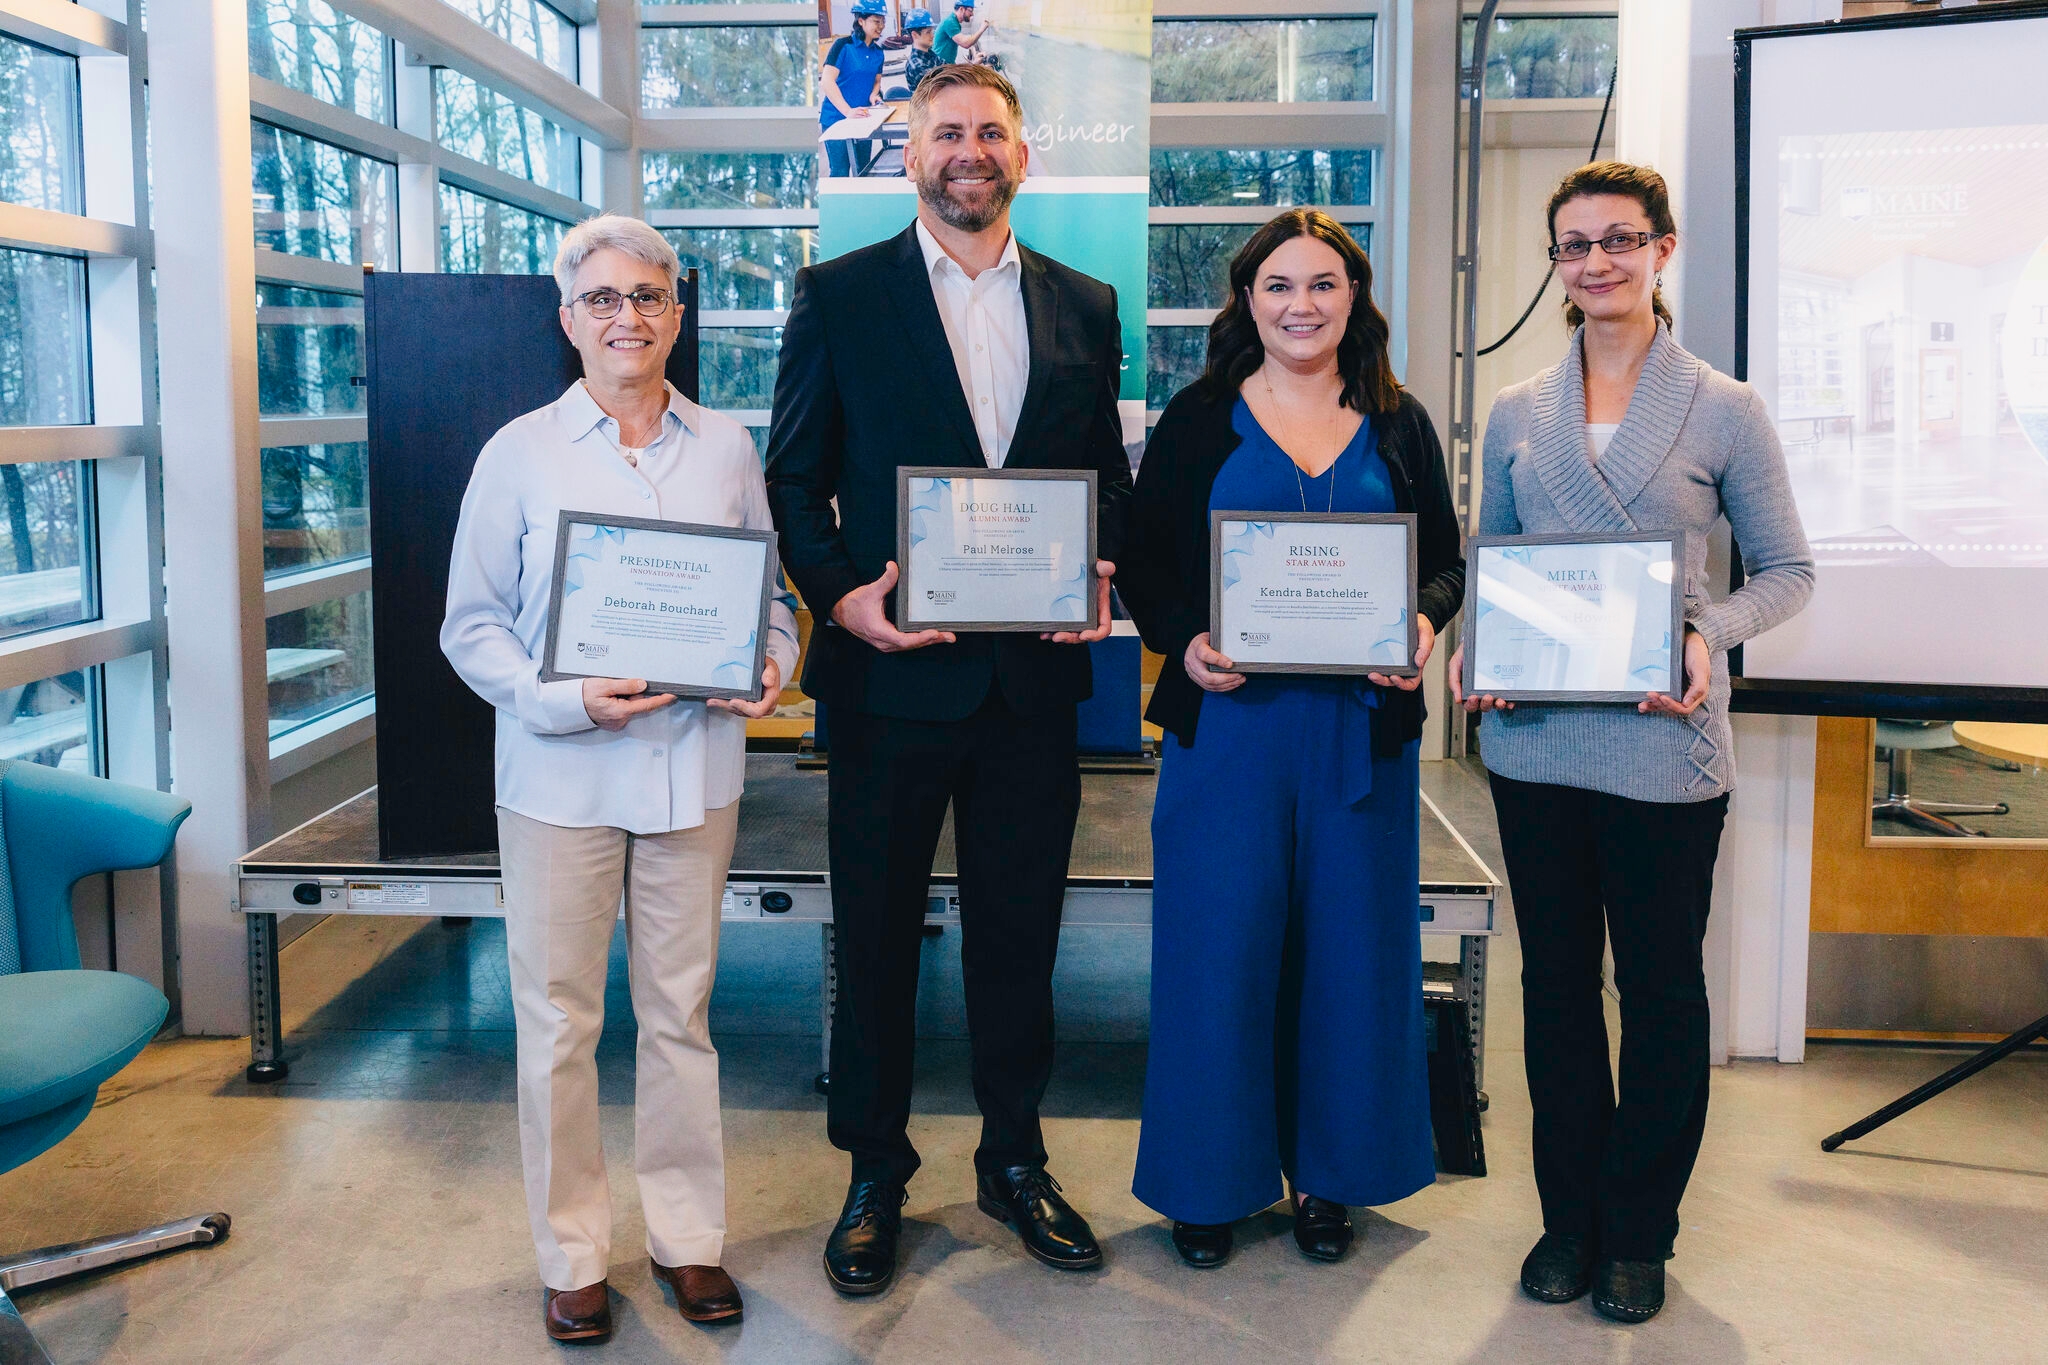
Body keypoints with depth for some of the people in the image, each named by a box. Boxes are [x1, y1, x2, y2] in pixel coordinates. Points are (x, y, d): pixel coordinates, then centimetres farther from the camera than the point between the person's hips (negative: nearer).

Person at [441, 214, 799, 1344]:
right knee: (558, 1018, 5)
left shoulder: (727, 449, 7)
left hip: (693, 770, 2)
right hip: (560, 775, -2)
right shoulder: (520, 453, 0)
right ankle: (572, 1254, 21)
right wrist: (570, 699, -17)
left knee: (681, 1010, 11)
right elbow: (472, 626, -1)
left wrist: (770, 665, -9)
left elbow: (772, 596, 13)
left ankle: (687, 1235, 26)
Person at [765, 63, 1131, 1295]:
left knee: (1021, 930, 12)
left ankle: (1015, 1159, 30)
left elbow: (1111, 475, 13)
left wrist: (1102, 577, -5)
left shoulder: (1084, 307, 10)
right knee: (877, 933, 8)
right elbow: (795, 476, 1)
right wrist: (840, 594, -14)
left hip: (1036, 674, 3)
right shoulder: (840, 295, 2)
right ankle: (876, 1175, 24)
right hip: (894, 670, -2)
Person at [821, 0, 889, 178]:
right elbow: (827, 81, -19)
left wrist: (873, 95, -4)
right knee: (840, 173, -5)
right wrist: (848, 111, -29)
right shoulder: (843, 45, -12)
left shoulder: (878, 53, 8)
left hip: (863, 119, 6)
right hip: (836, 120, -6)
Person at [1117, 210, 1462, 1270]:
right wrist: (1186, 643, -15)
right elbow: (1142, 563, 3)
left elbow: (1445, 559, 11)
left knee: (1347, 939, 8)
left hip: (1363, 724, 2)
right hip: (1227, 717, -2)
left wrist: (1424, 625, -10)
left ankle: (1328, 1174, 24)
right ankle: (1210, 1180, 17)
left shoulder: (1397, 425, 9)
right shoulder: (1198, 419, 4)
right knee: (1221, 942, 1)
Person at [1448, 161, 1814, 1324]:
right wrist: (1470, 647, -5)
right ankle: (1571, 1214, 27)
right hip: (1535, 740, 3)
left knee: (1662, 984, 7)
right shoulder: (1518, 414, 9)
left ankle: (1641, 1230, 23)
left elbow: (1787, 570, 2)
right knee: (1556, 979, 12)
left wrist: (1710, 636, -17)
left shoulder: (1724, 411, -1)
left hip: (1664, 743, -3)